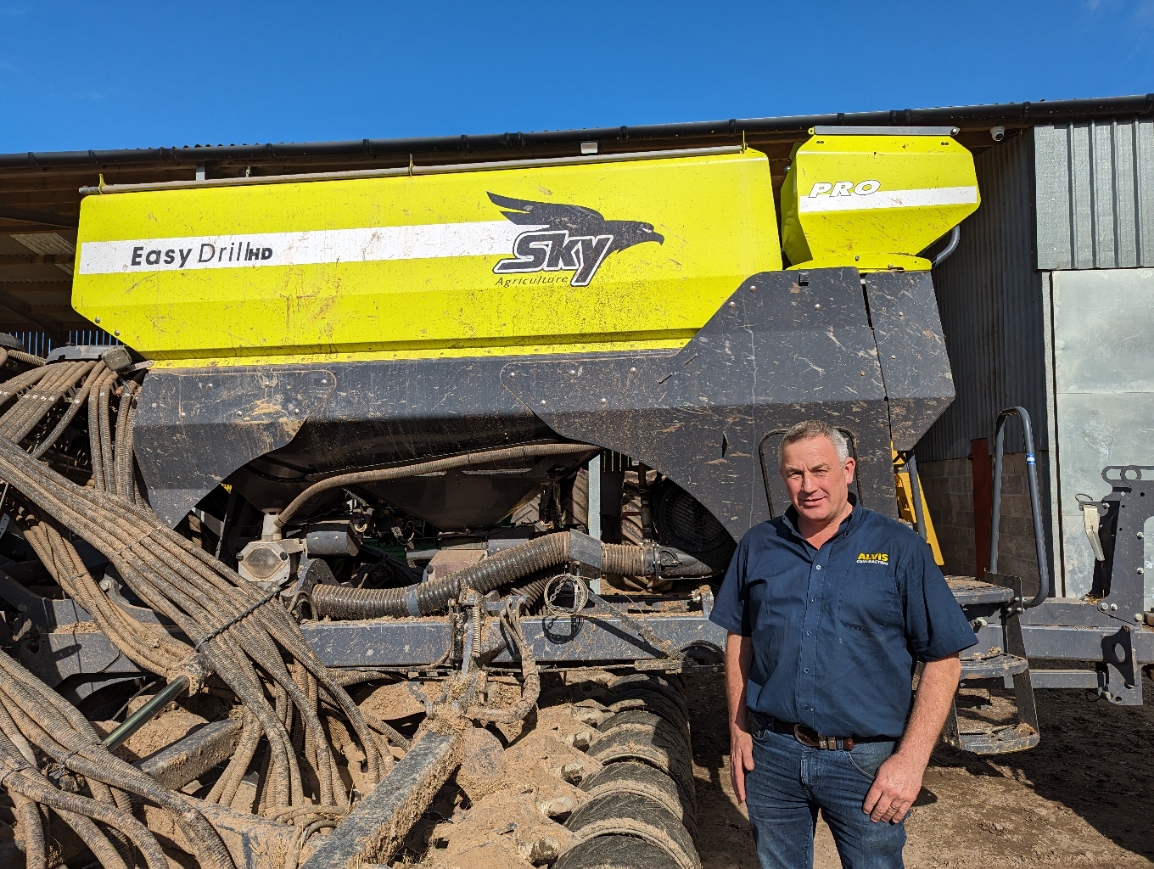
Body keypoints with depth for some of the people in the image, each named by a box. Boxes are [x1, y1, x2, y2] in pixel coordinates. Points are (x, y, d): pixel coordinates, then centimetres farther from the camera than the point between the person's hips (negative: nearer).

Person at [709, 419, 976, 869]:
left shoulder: (899, 549, -6)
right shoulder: (757, 545, 2)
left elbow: (942, 661, -5)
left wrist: (910, 759, -11)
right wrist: (739, 732, 5)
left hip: (865, 763, -2)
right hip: (772, 754, 3)